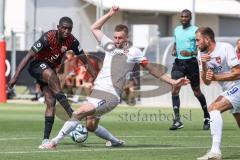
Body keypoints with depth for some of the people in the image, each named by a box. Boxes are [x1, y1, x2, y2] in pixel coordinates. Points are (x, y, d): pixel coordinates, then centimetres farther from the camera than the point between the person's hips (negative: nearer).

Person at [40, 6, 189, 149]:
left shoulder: (133, 52, 3)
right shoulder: (110, 45, 17)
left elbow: (152, 69, 7)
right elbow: (94, 28, 25)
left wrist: (172, 81, 3)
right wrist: (110, 14, 17)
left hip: (110, 96, -7)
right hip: (96, 91, 7)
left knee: (79, 113, -20)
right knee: (91, 126, 11)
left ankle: (55, 141, -18)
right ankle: (115, 141, 31)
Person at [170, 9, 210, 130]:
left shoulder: (195, 30, -5)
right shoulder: (177, 30, 12)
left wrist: (191, 53, -22)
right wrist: (174, 51, 6)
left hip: (191, 63, -4)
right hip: (178, 63, 4)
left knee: (197, 92, 8)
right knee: (175, 90, -14)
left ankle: (207, 117, 29)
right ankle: (177, 120, -17)